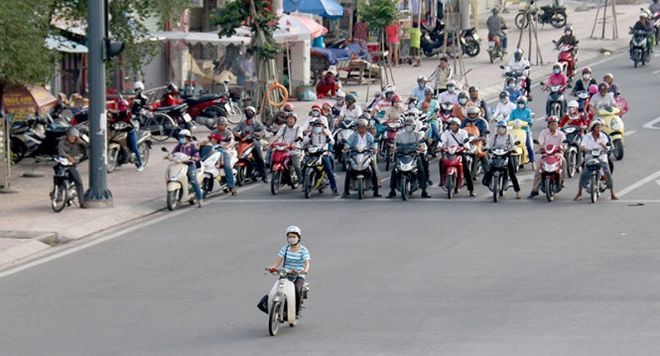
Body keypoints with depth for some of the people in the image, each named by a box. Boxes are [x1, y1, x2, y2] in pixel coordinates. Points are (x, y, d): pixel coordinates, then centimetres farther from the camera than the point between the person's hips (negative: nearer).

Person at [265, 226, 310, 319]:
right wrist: (272, 267, -20)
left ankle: (297, 311, -14)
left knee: (297, 289, -31)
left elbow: (306, 262, -11)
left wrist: (305, 270, -34)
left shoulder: (303, 250, 3)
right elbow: (278, 261, 2)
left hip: (299, 276, -2)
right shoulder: (285, 249, 9)